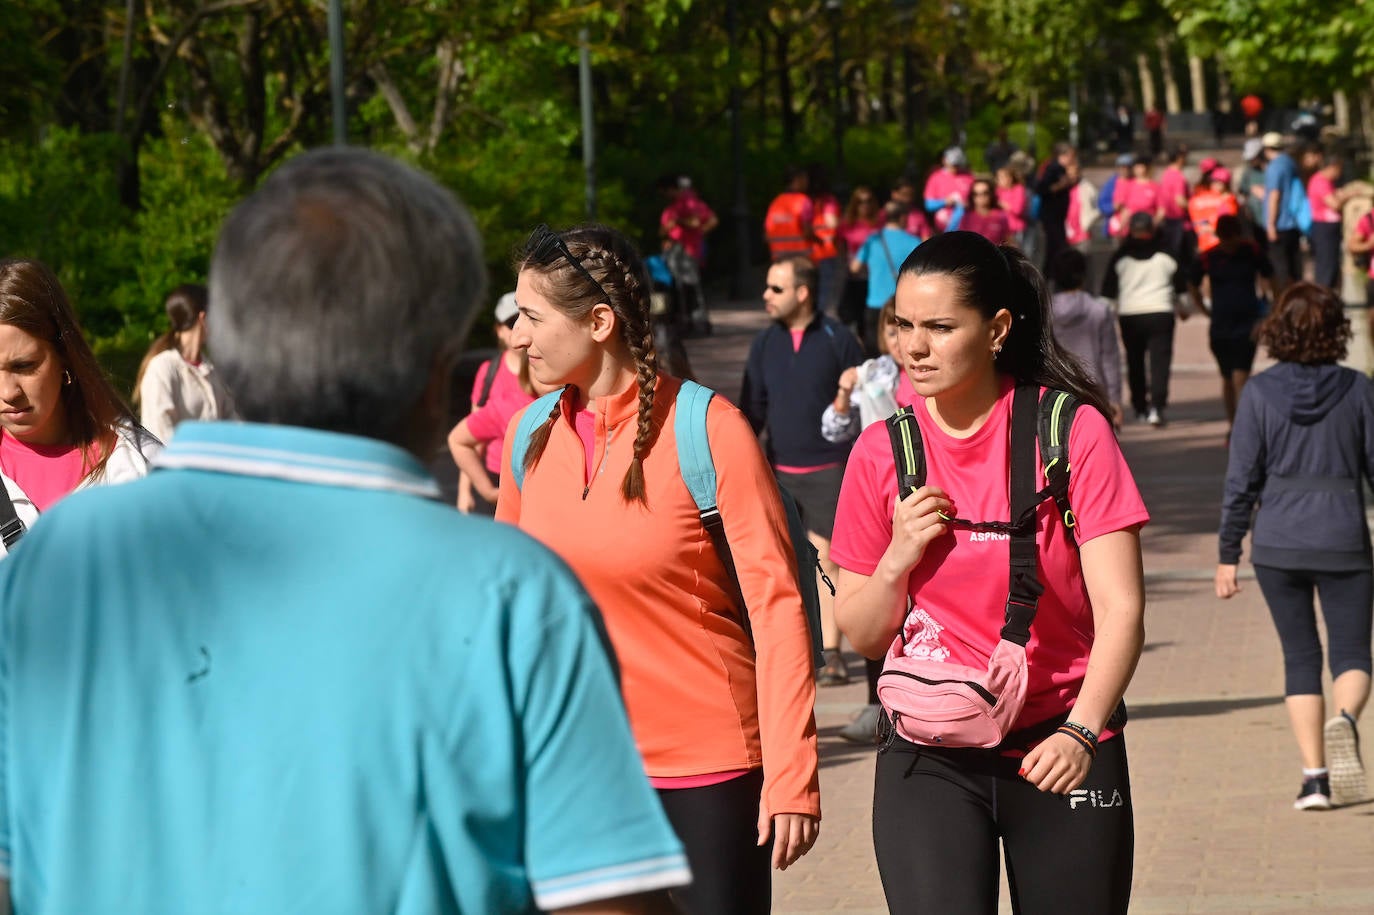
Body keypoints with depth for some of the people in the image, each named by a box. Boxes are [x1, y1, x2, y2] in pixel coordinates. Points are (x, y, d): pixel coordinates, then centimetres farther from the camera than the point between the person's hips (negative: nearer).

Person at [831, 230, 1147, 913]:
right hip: (928, 760, 1)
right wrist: (899, 559, -11)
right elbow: (861, 637, 8)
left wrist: (1081, 731, -24)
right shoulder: (882, 451, 3)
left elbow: (1120, 607, -10)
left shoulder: (1073, 431, -5)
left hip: (1058, 749, -1)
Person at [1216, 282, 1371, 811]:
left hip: (1278, 546, 1)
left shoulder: (1260, 392, -5)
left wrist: (1228, 554, 2)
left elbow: (1242, 480, -4)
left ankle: (1314, 776, 4)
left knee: (1300, 657, 11)